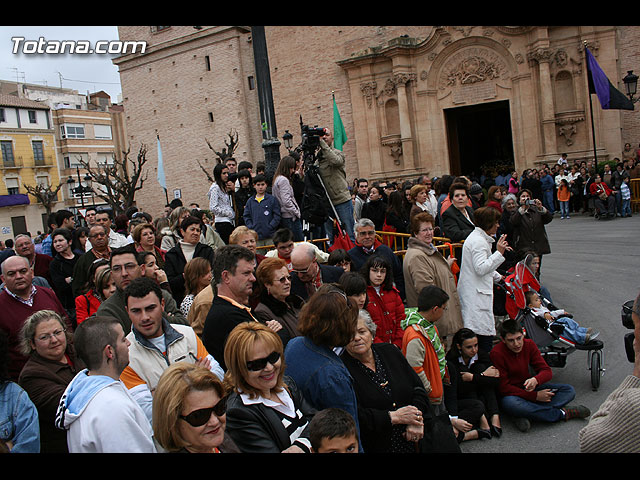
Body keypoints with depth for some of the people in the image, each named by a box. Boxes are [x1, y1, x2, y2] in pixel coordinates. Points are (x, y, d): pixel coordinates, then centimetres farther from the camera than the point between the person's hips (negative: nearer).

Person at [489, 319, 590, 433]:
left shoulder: (529, 344, -4)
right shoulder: (496, 354, -20)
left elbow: (547, 371, -5)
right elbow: (504, 388, -20)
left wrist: (536, 380, -30)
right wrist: (536, 396, -23)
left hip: (528, 388, 6)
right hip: (510, 394, -6)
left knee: (569, 390, -9)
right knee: (511, 404, -41)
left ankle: (525, 415, -31)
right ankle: (562, 413, -24)